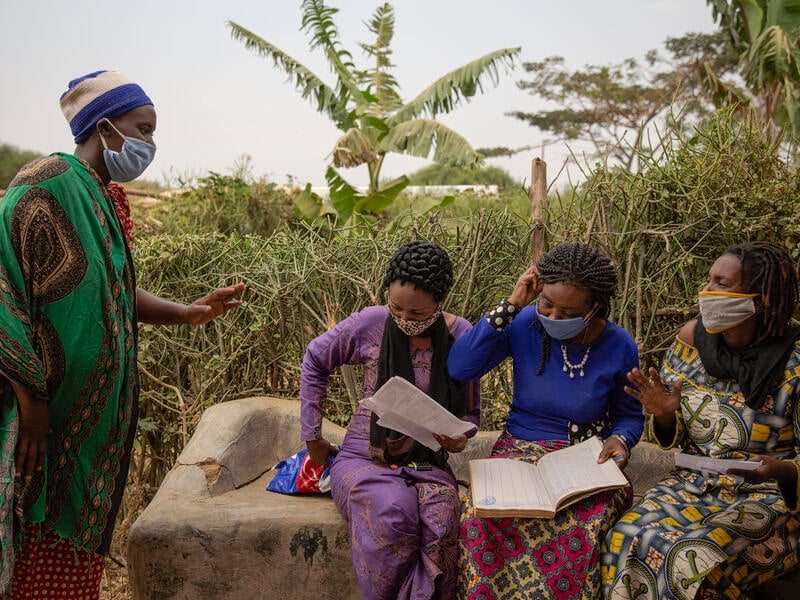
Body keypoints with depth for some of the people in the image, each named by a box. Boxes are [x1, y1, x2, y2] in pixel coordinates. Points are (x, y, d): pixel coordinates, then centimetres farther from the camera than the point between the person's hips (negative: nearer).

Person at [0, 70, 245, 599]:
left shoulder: (98, 197, 13)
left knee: (82, 542, 17)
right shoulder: (47, 184, -15)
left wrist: (187, 313, 5)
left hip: (95, 412, 9)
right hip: (51, 411, -9)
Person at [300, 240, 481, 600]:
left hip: (426, 462, 1)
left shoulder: (461, 336, -1)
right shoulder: (371, 323, -6)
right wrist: (312, 436, 9)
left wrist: (459, 436, -14)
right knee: (393, 512, -34)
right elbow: (315, 360, 10)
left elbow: (469, 411, 11)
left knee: (442, 519, -33)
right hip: (364, 458, -1)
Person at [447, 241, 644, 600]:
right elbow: (458, 368, -17)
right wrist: (510, 306, -18)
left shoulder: (618, 347, -4)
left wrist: (620, 439, -13)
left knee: (579, 527, -35)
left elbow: (629, 415, 12)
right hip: (520, 449, 0)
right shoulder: (524, 324, -6)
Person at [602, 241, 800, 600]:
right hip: (693, 485, 4)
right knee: (627, 540, -22)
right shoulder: (692, 339, -2)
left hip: (766, 496, -4)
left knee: (693, 562, -29)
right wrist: (664, 414, -15)